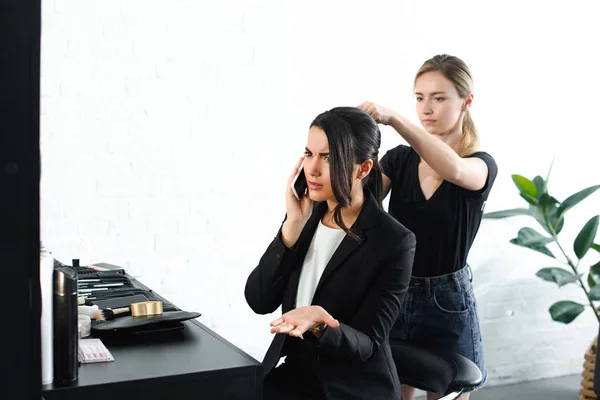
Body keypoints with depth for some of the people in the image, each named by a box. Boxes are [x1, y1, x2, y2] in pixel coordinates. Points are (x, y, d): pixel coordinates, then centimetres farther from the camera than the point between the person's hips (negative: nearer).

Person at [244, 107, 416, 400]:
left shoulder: (394, 242, -15)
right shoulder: (306, 216, -1)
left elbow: (367, 345, -13)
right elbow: (258, 301, -7)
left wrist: (320, 324, -32)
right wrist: (293, 224, -14)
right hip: (293, 373, 4)